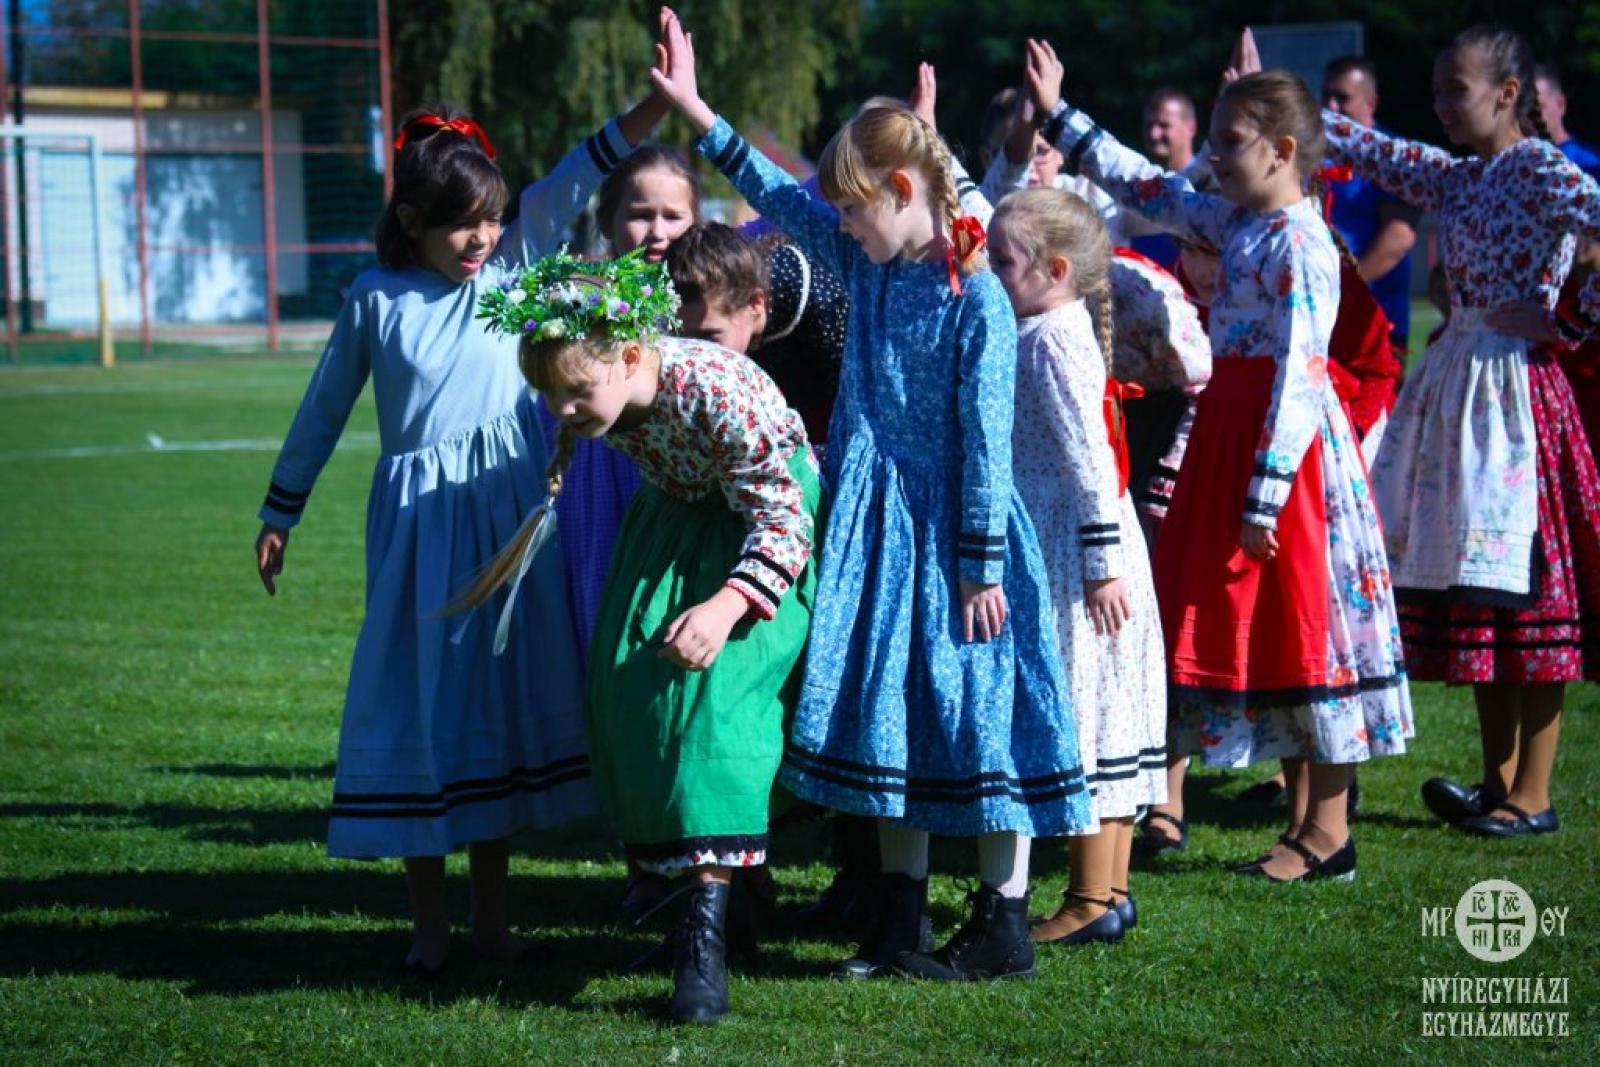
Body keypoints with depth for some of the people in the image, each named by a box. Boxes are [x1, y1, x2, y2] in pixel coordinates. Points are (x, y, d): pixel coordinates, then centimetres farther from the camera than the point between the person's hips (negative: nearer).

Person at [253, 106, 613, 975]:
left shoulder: (510, 270, 2)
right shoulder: (377, 299, 0)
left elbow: (567, 187, -7)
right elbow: (323, 410, 9)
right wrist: (278, 514, 14)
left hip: (508, 511, 2)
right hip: (418, 518, -2)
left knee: (504, 696, 6)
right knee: (419, 698, -1)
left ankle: (492, 911, 17)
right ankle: (429, 919, 8)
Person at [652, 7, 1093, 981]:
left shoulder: (977, 299, -16)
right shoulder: (866, 263, 6)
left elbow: (986, 442, -16)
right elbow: (776, 196, 17)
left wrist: (981, 566, -15)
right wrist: (698, 113, 15)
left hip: (950, 537, -7)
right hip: (876, 532, 8)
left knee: (976, 717, -1)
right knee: (887, 716, 10)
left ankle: (1005, 926, 9)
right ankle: (904, 925, 19)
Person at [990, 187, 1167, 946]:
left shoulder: (1051, 340, -16)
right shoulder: (1057, 331, 14)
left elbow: (1087, 458, -21)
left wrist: (1102, 564, -22)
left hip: (1069, 554, -10)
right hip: (1066, 552, 10)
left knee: (1081, 712, -4)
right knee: (1103, 713, 12)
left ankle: (1092, 901, 1)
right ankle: (1111, 887, 19)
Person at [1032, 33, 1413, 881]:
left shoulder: (1299, 244, -16)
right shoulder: (1235, 223, 10)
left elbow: (1298, 376, -20)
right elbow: (1147, 189, 23)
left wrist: (1262, 496, -22)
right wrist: (1060, 117, 24)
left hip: (1286, 440, -9)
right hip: (1232, 426, 9)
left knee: (1305, 625, -2)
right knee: (1269, 626, 12)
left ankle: (1328, 833, 6)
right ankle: (1310, 820, 21)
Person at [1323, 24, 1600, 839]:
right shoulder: (1454, 179, 13)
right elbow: (1368, 151, 18)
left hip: (1515, 385, -8)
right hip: (1457, 380, 8)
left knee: (1525, 586, -3)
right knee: (1476, 587, 10)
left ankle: (1532, 795, 4)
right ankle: (1499, 782, 18)